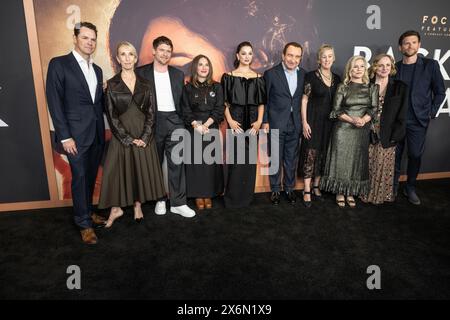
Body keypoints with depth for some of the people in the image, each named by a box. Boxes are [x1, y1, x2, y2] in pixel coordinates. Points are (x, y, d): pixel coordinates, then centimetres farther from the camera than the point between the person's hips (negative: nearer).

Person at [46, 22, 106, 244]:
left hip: (97, 133, 6)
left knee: (91, 176, 14)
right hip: (76, 134, -5)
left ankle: (87, 212, 30)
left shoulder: (97, 70, 14)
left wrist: (103, 130, 2)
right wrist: (65, 136, -14)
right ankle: (84, 223, 14)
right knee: (80, 178, 1)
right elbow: (54, 103, -9)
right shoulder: (59, 64, -4)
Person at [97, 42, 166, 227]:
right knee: (119, 171, 2)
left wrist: (145, 137, -11)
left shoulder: (144, 84, 5)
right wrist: (129, 139, -12)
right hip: (121, 136, -1)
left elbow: (150, 112, 1)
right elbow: (112, 116, -5)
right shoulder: (112, 85, 0)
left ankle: (138, 206, 25)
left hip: (144, 136, 2)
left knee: (142, 170, 8)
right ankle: (116, 209, 20)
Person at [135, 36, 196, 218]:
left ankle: (178, 203, 7)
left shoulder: (178, 75, 12)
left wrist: (183, 122, 7)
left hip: (174, 121, 2)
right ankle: (159, 199, 23)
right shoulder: (141, 73, 2)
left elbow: (182, 101, 13)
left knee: (177, 163, -1)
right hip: (152, 122, -1)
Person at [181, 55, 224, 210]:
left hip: (212, 129, 1)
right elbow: (186, 112, -1)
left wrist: (206, 125, -13)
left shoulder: (216, 87, 5)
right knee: (196, 162, 1)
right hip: (194, 130, -1)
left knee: (211, 161, 3)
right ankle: (198, 195, 12)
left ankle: (209, 194, 14)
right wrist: (197, 126, -15)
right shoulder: (188, 88, 3)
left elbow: (219, 110, -1)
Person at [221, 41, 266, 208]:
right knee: (236, 158, -5)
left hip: (252, 123, 3)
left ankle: (247, 196, 20)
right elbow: (224, 102, 1)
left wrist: (259, 121, -5)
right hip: (236, 121, -2)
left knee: (250, 158, 6)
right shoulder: (229, 76, 4)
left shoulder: (258, 78, 11)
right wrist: (230, 120, -12)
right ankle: (233, 197, 9)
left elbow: (261, 103, 9)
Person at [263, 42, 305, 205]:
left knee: (291, 159, 12)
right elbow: (264, 100, -4)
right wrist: (265, 122, -7)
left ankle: (289, 188, 28)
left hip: (295, 124, 3)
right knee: (276, 159, 7)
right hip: (276, 124, -3)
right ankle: (275, 189, 23)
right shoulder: (271, 73, -6)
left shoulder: (303, 74, 5)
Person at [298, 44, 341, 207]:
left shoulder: (337, 78, 10)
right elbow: (304, 100, -7)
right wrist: (304, 122, -13)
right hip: (314, 121, -5)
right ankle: (307, 191, 3)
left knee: (323, 154, 10)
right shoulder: (311, 76, -5)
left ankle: (316, 186, 23)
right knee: (311, 154, -5)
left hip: (329, 122, 5)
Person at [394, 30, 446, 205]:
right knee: (395, 155, 7)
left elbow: (440, 92, 5)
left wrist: (431, 113, -1)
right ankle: (393, 186, 22)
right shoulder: (395, 67, 4)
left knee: (415, 155, 5)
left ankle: (410, 188, 21)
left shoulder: (430, 65, 1)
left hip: (418, 121, -1)